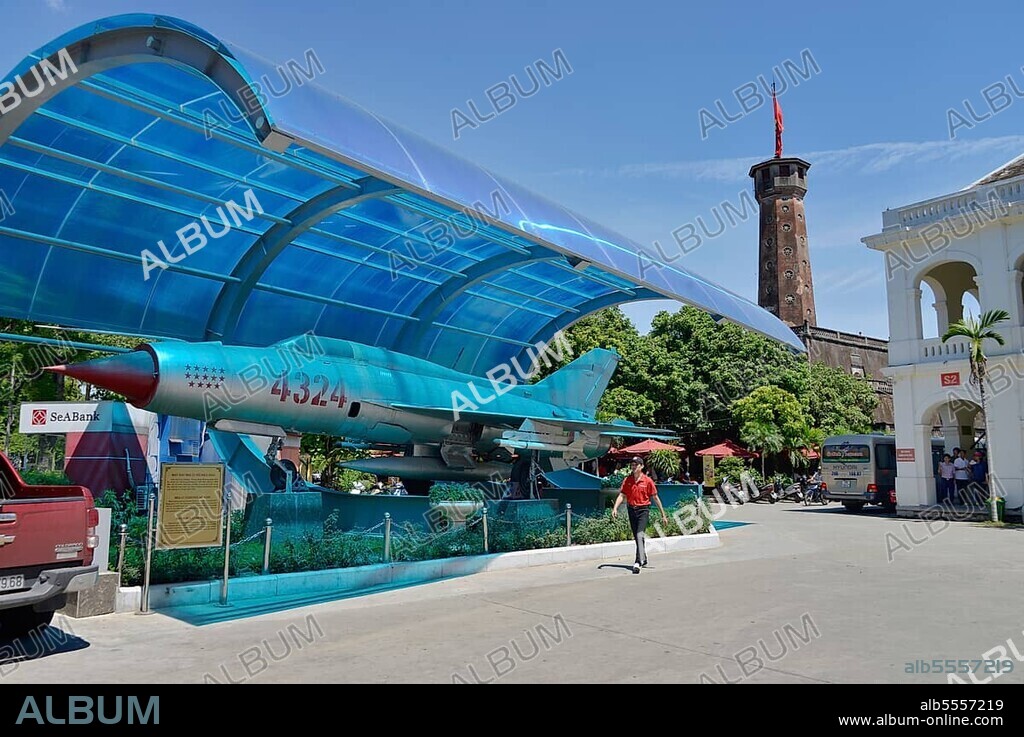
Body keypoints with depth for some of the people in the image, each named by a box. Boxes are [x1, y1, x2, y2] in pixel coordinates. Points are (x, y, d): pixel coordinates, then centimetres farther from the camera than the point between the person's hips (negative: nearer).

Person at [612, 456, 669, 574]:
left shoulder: (647, 480, -5)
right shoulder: (627, 480, 4)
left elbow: (655, 498, 0)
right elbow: (622, 495, 0)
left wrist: (663, 514, 3)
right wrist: (615, 508, -16)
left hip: (643, 510, -4)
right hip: (631, 510, 4)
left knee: (640, 535, -18)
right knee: (636, 537, 14)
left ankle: (638, 562, -20)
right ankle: (644, 559, 34)